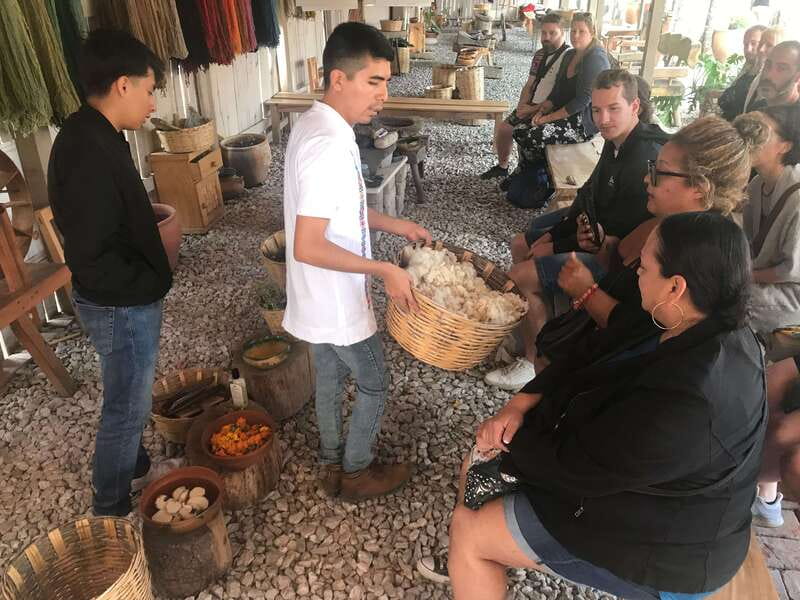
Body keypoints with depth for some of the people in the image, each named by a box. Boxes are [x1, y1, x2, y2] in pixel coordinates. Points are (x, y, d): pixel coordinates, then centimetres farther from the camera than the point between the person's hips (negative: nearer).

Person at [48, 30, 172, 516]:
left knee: (133, 398, 27)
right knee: (126, 407, 9)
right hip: (122, 307, -9)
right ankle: (111, 510, 30)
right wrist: (148, 285, -17)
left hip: (124, 300, 9)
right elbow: (90, 259, -29)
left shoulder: (93, 135, 4)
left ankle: (136, 467, 49)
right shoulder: (91, 154, -28)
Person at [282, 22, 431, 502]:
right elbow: (307, 247, -30)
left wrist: (394, 225, 10)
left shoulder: (317, 125, 3)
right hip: (337, 301, -9)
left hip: (323, 298, 9)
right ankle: (356, 472, 33)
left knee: (331, 378, 23)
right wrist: (384, 270, -25)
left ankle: (333, 464, 43)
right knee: (375, 385, 12)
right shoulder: (329, 145, -28)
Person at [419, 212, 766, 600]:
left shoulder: (685, 401, -36)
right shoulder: (712, 330, -6)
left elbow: (576, 465, -26)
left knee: (468, 530, -3)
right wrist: (521, 403, -10)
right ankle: (474, 566, 37)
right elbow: (590, 365, 1)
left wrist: (507, 442, -9)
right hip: (624, 473, 8)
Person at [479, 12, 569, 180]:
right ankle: (502, 167, 25)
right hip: (531, 107, 8)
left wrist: (533, 109, -18)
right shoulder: (540, 54, 10)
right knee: (502, 128, 4)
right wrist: (522, 105, -2)